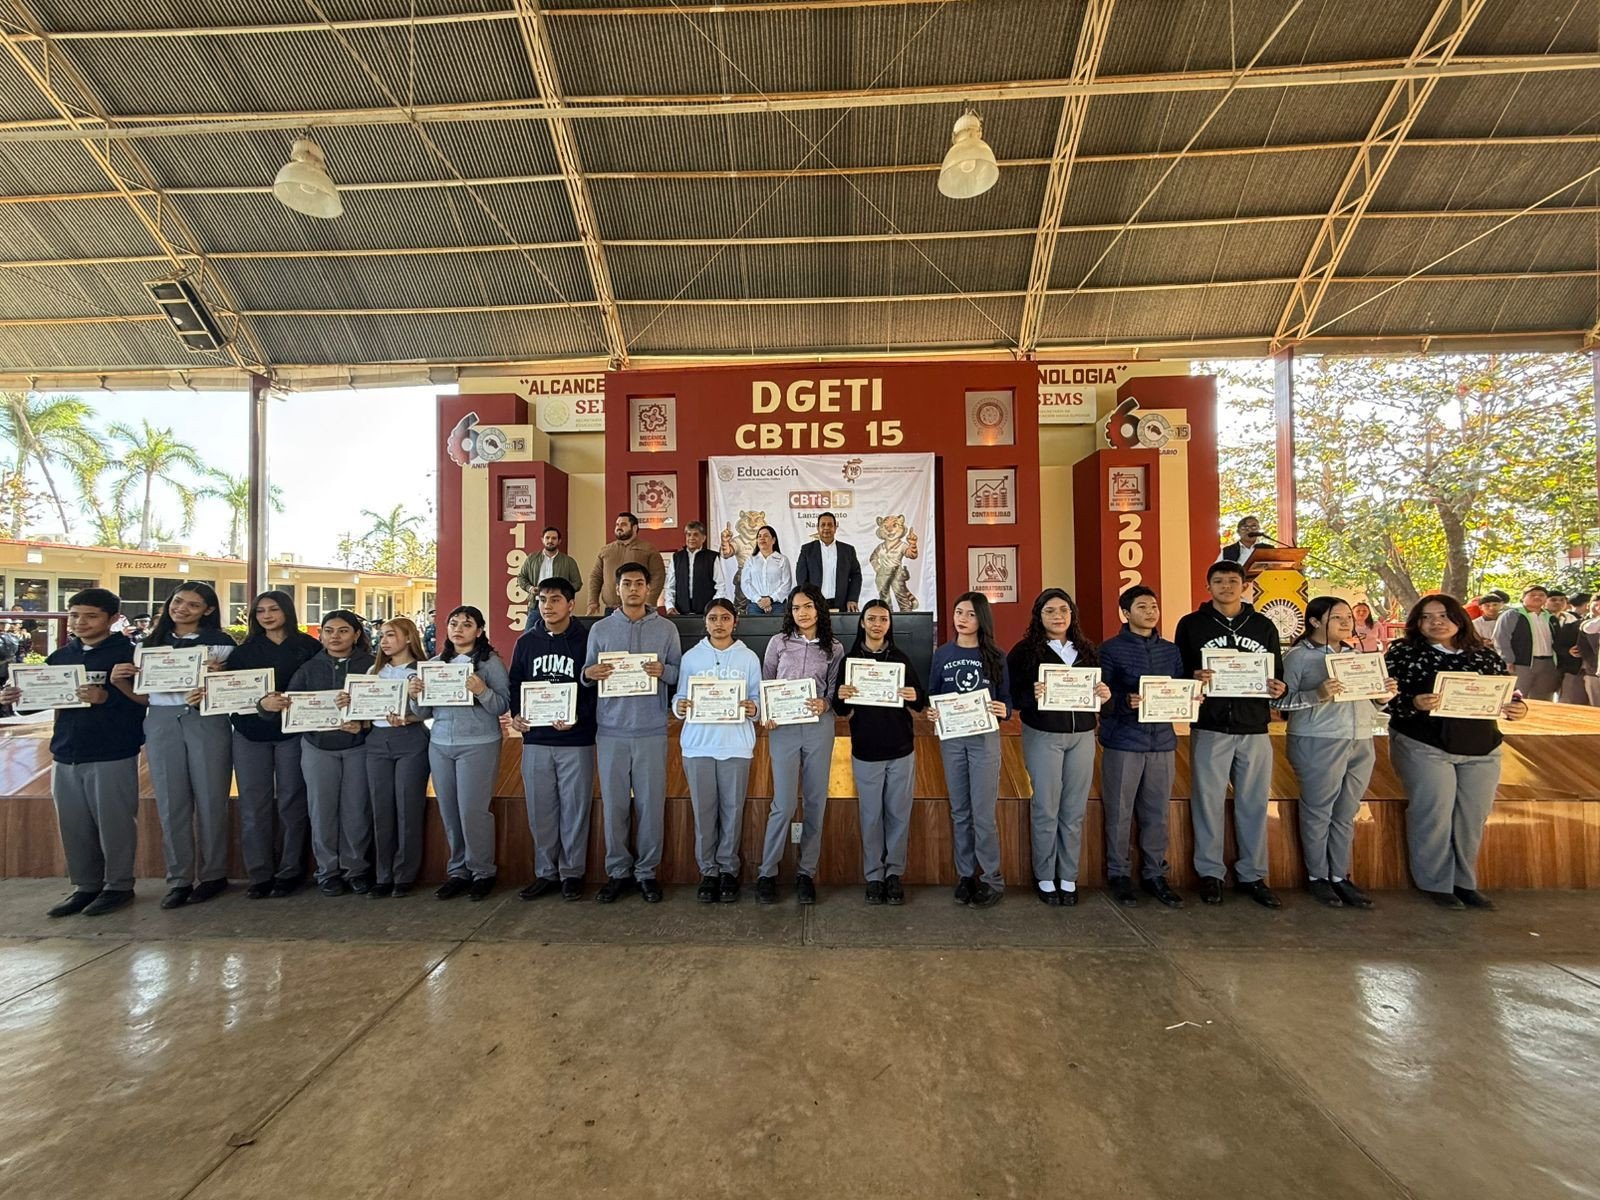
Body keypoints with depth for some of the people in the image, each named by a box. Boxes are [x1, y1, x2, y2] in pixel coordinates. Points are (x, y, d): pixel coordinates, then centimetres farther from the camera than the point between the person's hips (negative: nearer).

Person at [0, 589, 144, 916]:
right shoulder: (60, 656, 12)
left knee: (114, 824, 3)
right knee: (74, 826, 14)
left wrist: (106, 697, -31)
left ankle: (119, 885, 16)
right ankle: (85, 886, 27)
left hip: (112, 755, -6)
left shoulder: (127, 653, -8)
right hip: (65, 754, 7)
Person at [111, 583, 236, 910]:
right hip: (161, 724, 4)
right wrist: (119, 680, -4)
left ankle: (213, 874, 13)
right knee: (171, 803, 6)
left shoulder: (221, 642, 2)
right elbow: (143, 695, 15)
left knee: (210, 800, 2)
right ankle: (178, 879, 15)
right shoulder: (152, 642, 13)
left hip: (207, 721, -3)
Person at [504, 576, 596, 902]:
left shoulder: (585, 640, -4)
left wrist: (578, 717, -20)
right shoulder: (526, 642, 8)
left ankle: (572, 873, 20)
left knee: (574, 809, 5)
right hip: (535, 740, 4)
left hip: (576, 741, -3)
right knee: (540, 810, 10)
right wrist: (516, 715, -6)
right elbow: (515, 685, 12)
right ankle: (545, 873, 25)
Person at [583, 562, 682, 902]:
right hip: (611, 730, 1)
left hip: (651, 730, -1)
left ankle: (647, 871, 18)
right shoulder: (600, 629, 9)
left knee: (651, 803, 3)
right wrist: (589, 673, -13)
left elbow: (680, 674, 5)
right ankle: (618, 870, 21)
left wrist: (663, 672, -16)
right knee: (613, 803, 6)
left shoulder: (666, 628, 6)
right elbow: (587, 673, 9)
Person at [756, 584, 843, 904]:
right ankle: (767, 873, 12)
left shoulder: (834, 648, 7)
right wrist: (766, 715, -6)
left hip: (819, 727, 2)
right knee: (784, 804, -4)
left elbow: (835, 690, 6)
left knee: (815, 803, 7)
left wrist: (825, 703, -15)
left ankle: (807, 872, 21)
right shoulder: (778, 643, 5)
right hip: (783, 728, -1)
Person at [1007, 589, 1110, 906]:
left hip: (1082, 736, 4)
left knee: (1074, 811, 9)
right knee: (1045, 810, 2)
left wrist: (1104, 696, -9)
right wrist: (1032, 695, -26)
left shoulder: (1087, 651, 9)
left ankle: (1069, 878, 22)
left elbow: (1100, 692, 12)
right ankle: (1044, 878, 18)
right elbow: (1012, 697, -8)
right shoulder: (1024, 652, -4)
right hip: (1043, 736, -3)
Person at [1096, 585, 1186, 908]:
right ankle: (1118, 875, 19)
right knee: (1119, 814, 5)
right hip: (1122, 743, -4)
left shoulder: (1171, 651, 12)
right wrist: (1127, 702, -23)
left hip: (1163, 742, 4)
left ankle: (1154, 874, 26)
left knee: (1157, 814, 10)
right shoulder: (1111, 649, -2)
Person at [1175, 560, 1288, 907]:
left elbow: (1278, 673, 15)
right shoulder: (1191, 624, 3)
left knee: (1254, 804, 9)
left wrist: (1279, 688, -7)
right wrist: (1192, 679, -19)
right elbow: (1178, 672, 2)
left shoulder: (1264, 626, 11)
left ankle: (1252, 875, 22)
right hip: (1210, 728, -3)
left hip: (1254, 728, 3)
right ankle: (1210, 873, 16)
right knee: (1208, 801, 3)